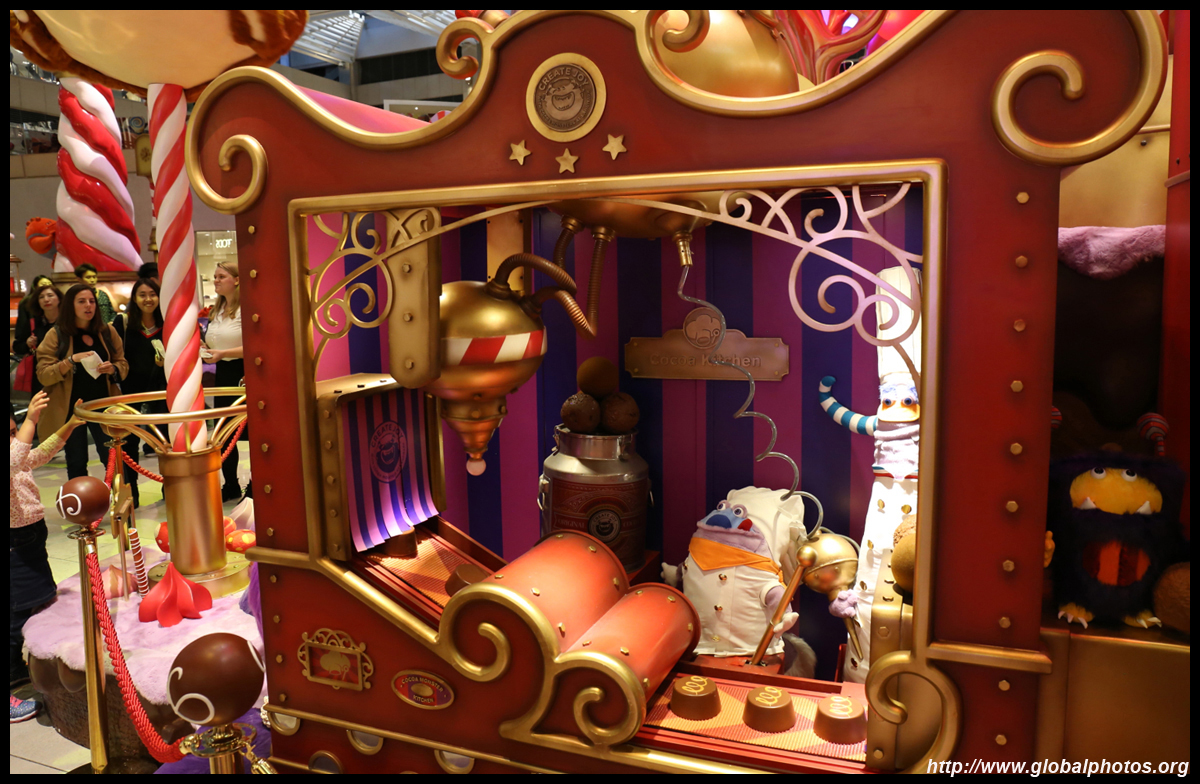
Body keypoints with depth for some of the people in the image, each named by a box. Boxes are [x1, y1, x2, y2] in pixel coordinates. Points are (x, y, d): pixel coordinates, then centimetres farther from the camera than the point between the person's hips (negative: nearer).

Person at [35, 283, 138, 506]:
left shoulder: (107, 331, 3)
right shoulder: (56, 334, -5)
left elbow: (123, 365, 8)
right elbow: (43, 375, -10)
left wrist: (113, 369, -15)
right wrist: (72, 360, -24)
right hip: (70, 408, -1)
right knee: (76, 462, 9)